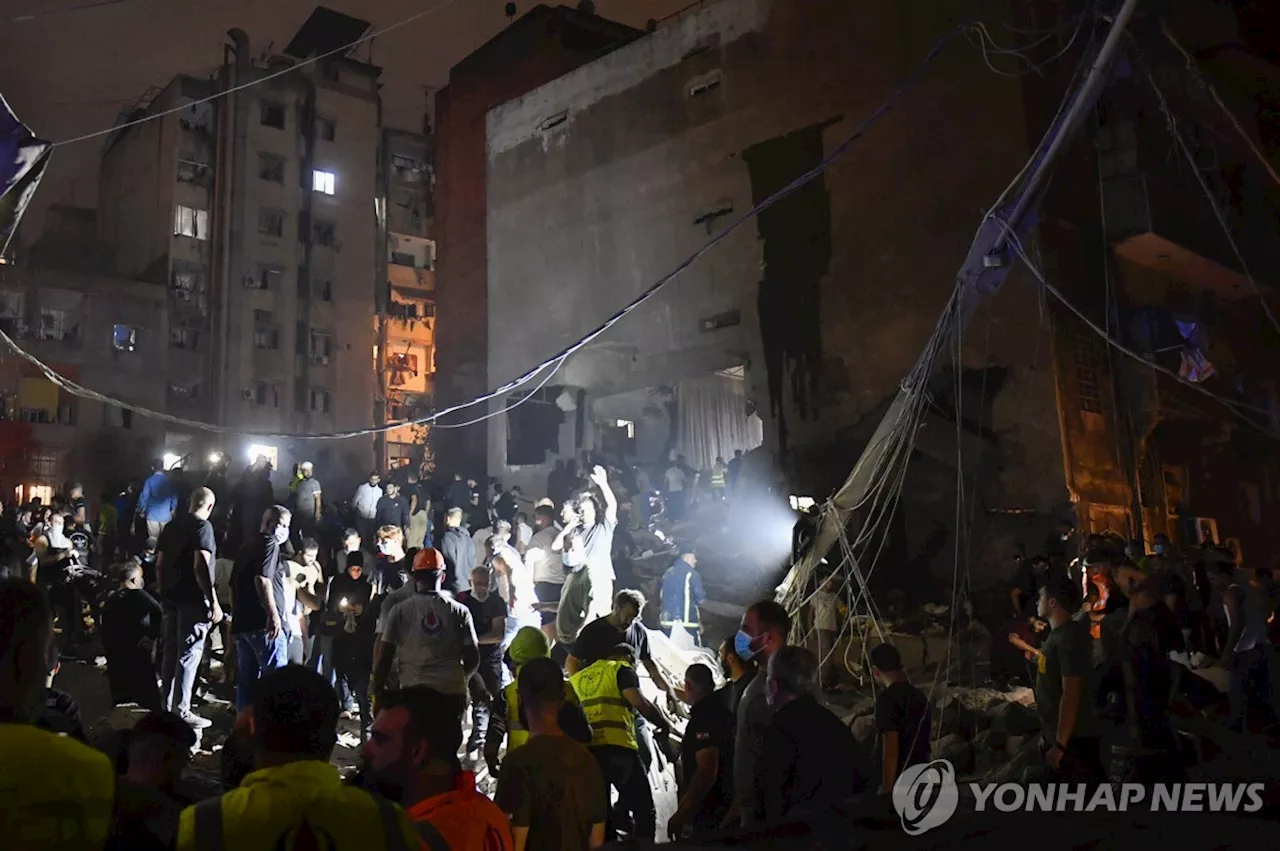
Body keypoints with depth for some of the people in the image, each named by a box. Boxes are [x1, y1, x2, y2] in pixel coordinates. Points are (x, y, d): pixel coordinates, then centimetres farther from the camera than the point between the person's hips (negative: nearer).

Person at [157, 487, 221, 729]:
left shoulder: (172, 526, 13)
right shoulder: (203, 526, -11)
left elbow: (159, 564, 15)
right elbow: (200, 566, -19)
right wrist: (214, 601, -18)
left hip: (171, 597, 8)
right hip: (193, 599, -8)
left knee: (170, 651, 14)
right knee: (189, 654, -4)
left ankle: (167, 705, 22)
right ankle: (181, 711, -2)